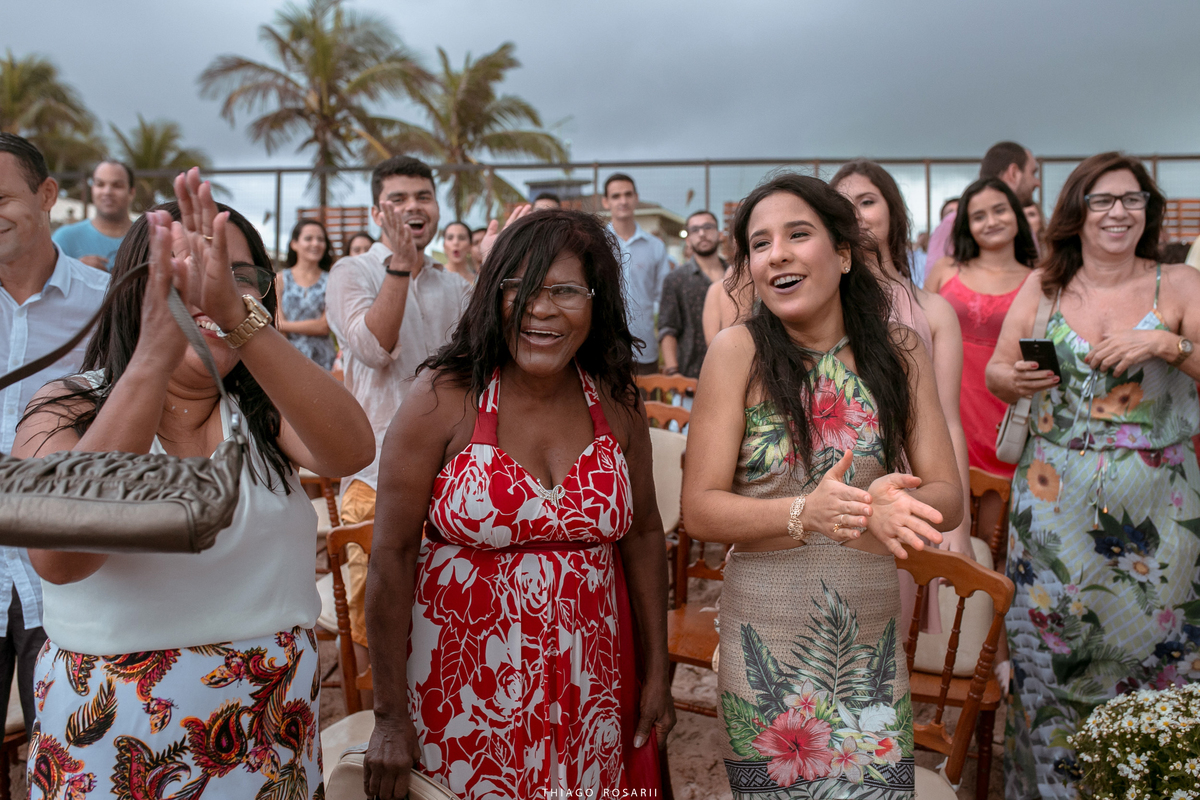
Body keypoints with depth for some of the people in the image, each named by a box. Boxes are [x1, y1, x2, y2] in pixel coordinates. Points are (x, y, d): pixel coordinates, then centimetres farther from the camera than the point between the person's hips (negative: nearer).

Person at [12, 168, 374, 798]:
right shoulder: (67, 407, -8)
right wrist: (154, 357, -35)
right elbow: (59, 558, -27)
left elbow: (350, 452, -25)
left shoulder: (264, 411, -3)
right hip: (113, 746, -2)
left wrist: (238, 316, -38)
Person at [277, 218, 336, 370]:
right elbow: (279, 328, 2)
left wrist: (286, 325, -1)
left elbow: (324, 326, -3)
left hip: (322, 359, 0)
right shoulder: (280, 280, 6)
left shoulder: (331, 281, 4)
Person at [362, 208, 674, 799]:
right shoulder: (444, 399, -14)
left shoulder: (616, 404, -2)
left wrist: (657, 672, 9)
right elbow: (391, 555, -12)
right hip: (467, 686, -3)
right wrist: (390, 717, -9)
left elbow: (643, 534, 7)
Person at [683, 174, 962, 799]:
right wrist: (806, 514, -28)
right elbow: (698, 510, -11)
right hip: (764, 644, -2)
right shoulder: (739, 351, -9)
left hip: (872, 640, 3)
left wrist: (895, 506, -24)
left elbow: (947, 496, -1)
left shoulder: (898, 353, 1)